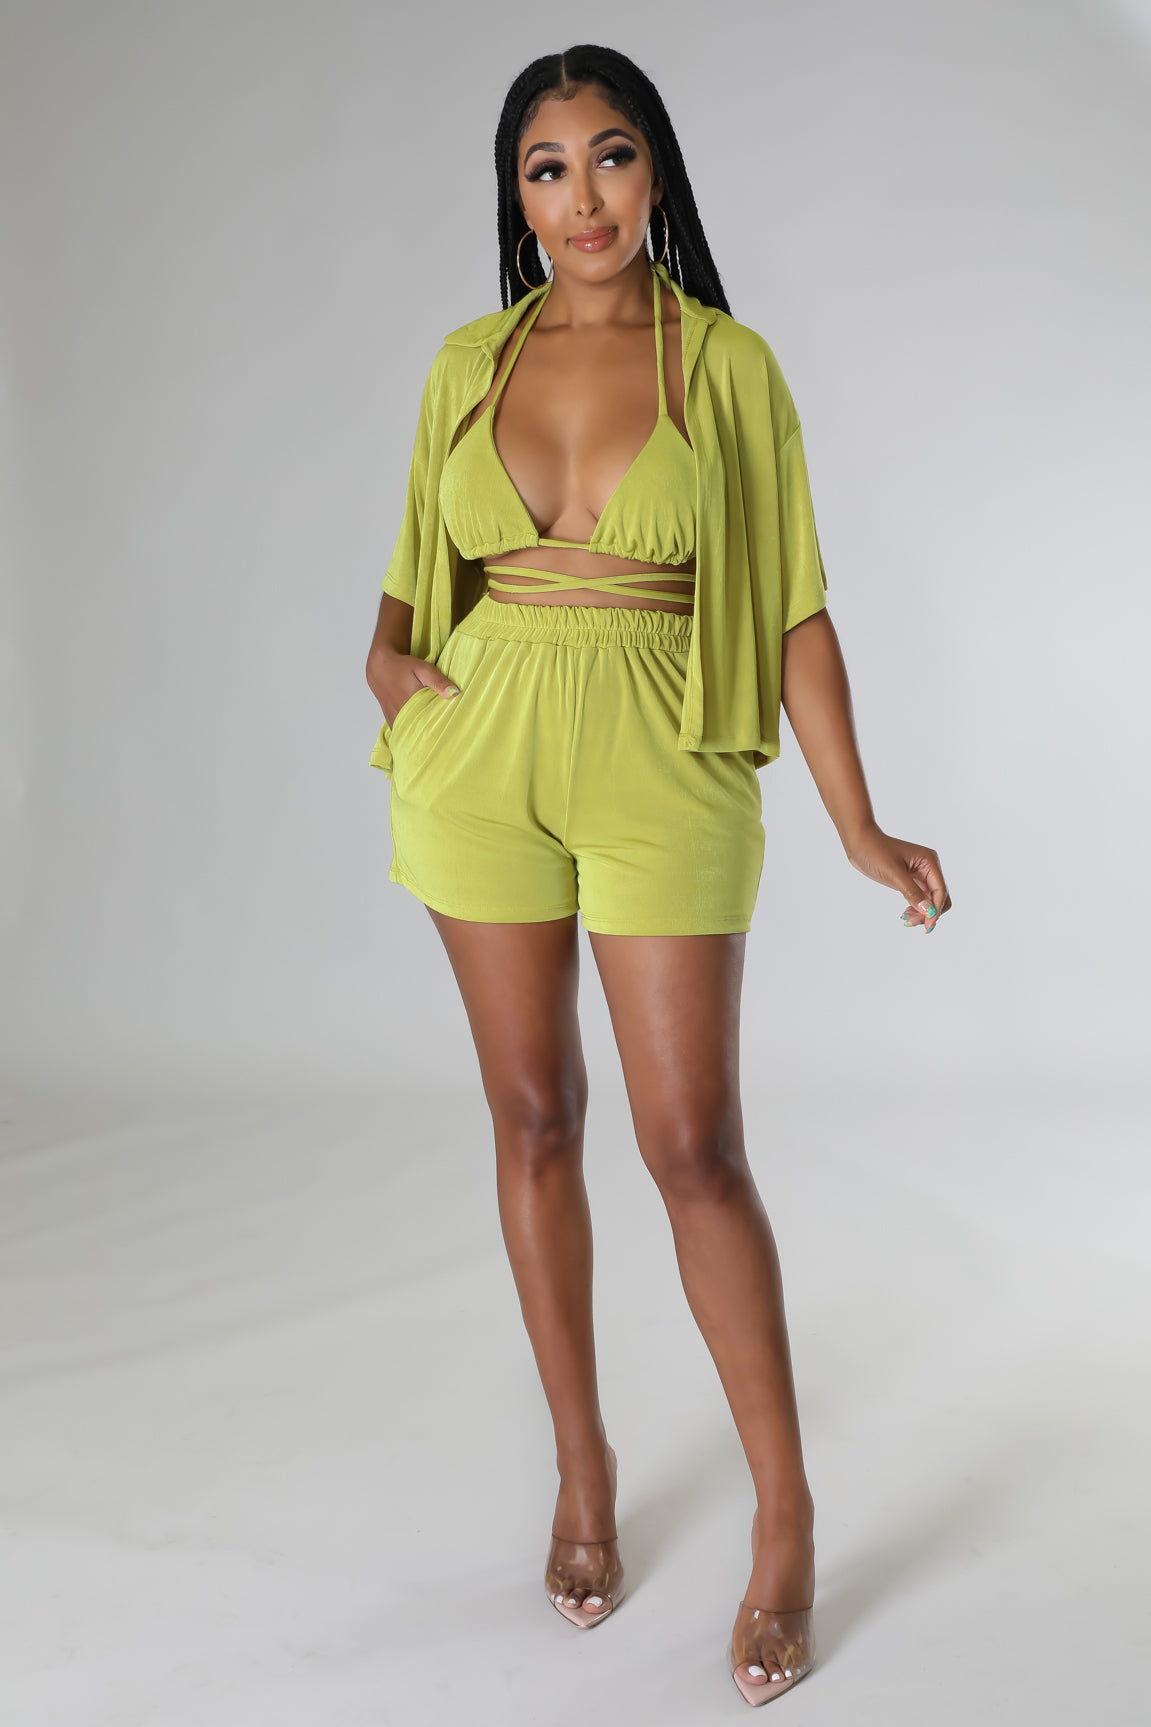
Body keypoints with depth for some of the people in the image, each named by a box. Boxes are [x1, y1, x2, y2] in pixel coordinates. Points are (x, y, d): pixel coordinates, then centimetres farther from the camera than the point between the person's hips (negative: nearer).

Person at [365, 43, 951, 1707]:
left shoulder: (728, 364, 0)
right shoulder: (468, 362, 8)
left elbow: (795, 605, -1)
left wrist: (860, 827, -5)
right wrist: (388, 651, -7)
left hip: (662, 777, -3)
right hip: (479, 770, 3)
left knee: (695, 1147, -4)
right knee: (534, 1120, 9)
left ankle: (787, 1522, 10)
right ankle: (584, 1468, 26)